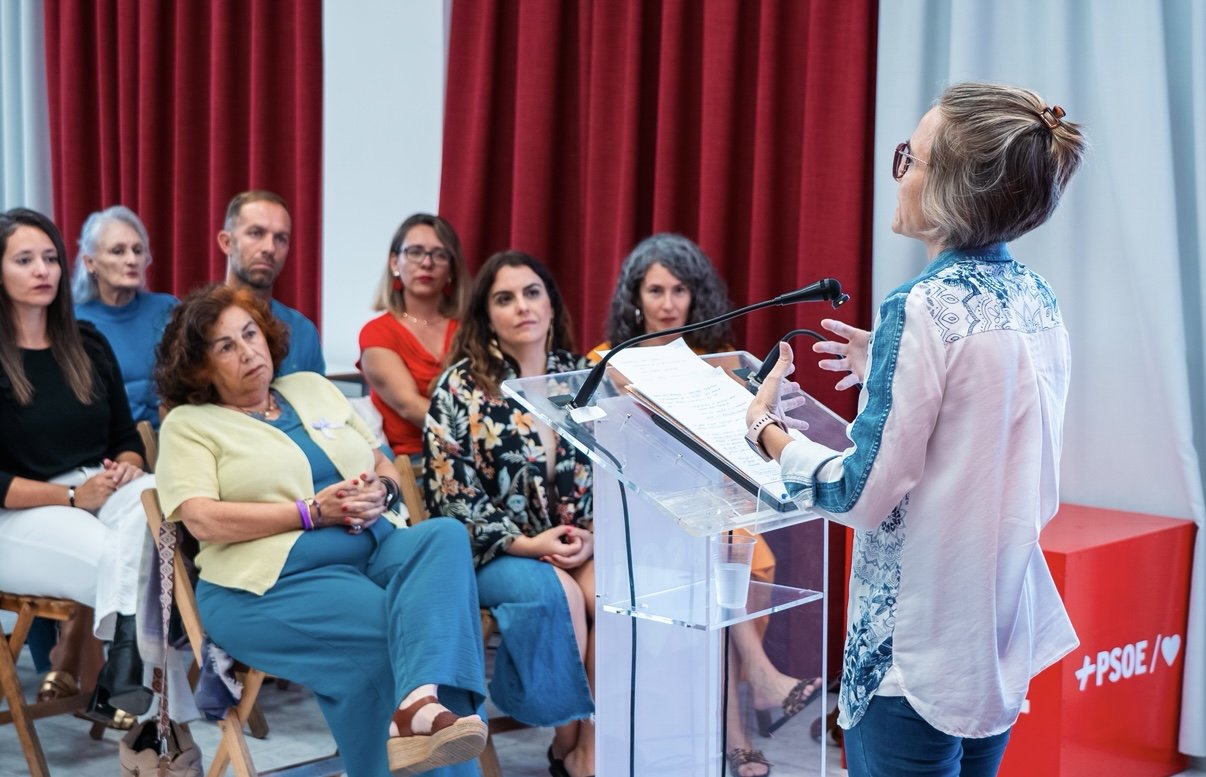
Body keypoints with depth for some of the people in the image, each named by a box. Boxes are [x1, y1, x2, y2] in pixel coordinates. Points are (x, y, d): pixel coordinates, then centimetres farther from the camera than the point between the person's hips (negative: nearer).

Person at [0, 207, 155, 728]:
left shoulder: (88, 344, 14)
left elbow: (126, 437, 15)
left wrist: (126, 467, -9)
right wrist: (70, 495, -17)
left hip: (99, 491, 5)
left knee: (154, 501, -32)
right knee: (117, 558, -34)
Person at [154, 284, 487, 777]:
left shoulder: (313, 389, 23)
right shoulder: (188, 424, 7)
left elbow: (384, 467, 22)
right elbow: (204, 520, -9)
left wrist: (380, 494, -4)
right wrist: (312, 512, -14)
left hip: (375, 548, 5)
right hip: (276, 580, -5)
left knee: (444, 534, -30)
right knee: (391, 631, -32)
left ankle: (421, 700, -48)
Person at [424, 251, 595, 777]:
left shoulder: (580, 377, 10)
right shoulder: (460, 388, -2)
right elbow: (451, 492, -8)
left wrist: (592, 535, -9)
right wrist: (524, 543, -17)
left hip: (576, 545, 3)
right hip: (493, 551, -3)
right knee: (552, 593, -32)